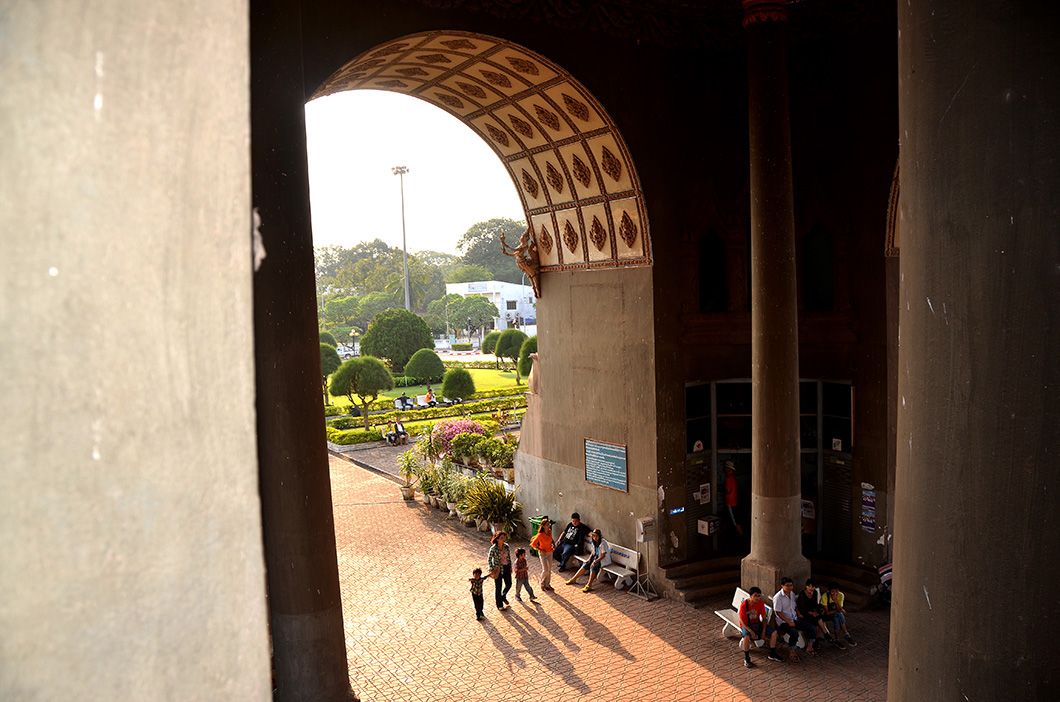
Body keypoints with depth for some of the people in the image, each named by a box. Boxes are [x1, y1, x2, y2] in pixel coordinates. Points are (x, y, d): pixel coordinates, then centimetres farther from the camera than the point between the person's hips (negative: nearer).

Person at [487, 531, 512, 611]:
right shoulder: (493, 548, -17)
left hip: (506, 568, 5)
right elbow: (489, 560, -11)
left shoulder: (506, 546, -2)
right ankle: (499, 605, 22)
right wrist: (492, 570, -16)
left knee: (509, 585, 14)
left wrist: (510, 566, 13)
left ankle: (503, 597, 45)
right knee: (498, 587, 6)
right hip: (498, 569, -5)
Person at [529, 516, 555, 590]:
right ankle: (542, 584, 17)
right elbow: (533, 544, -21)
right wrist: (541, 550, -17)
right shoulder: (540, 535, -25)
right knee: (545, 570, -6)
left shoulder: (550, 531, -5)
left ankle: (547, 584, 26)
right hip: (543, 553, -6)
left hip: (550, 552, 6)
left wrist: (553, 545, 4)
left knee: (549, 569, 12)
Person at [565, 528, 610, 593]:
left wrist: (595, 561, -28)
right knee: (585, 565, -10)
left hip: (603, 560, -8)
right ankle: (574, 579, -2)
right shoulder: (594, 542, 5)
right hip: (596, 558, 8)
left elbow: (603, 555, -22)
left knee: (593, 567, -32)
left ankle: (589, 585, -39)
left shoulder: (603, 543, -19)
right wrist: (589, 560, 1)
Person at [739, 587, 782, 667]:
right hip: (746, 625, -5)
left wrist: (764, 630, -12)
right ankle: (746, 659, -18)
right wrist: (751, 631, -29)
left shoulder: (761, 603, -10)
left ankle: (772, 655, 8)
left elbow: (763, 618, 0)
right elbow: (742, 621, -20)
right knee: (747, 636, -38)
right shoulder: (744, 605, -24)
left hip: (757, 624, 5)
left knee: (774, 632, -10)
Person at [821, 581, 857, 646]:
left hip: (836, 614, 3)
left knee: (837, 618, -31)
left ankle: (837, 639, -21)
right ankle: (846, 635, -21)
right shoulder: (825, 596, -26)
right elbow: (827, 612, -22)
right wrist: (838, 610, -17)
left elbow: (840, 609, -19)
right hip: (826, 614, -3)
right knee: (839, 614, -30)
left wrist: (836, 601, -36)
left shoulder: (841, 595, -15)